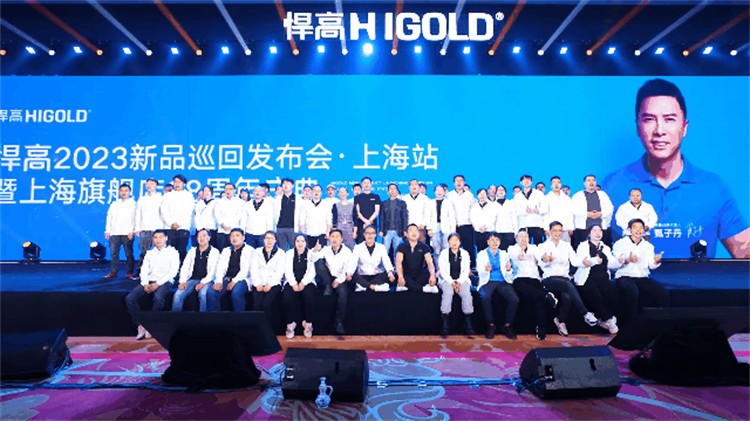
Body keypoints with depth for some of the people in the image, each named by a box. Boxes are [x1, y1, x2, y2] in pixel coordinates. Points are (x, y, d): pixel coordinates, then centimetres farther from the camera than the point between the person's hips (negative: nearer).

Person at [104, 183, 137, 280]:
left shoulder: (133, 203, 5)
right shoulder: (114, 204, 18)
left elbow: (134, 218, -2)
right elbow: (109, 217, 17)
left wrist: (131, 231, -10)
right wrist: (107, 230, 8)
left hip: (127, 233, -4)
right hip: (114, 233, 4)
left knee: (129, 254, -3)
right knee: (113, 253, 2)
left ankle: (129, 272, 2)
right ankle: (113, 272, 10)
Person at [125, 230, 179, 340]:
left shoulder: (173, 252, 5)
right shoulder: (149, 253, 20)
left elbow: (173, 271, -6)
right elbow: (144, 270, 11)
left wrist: (158, 283, -15)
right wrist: (145, 284, -9)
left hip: (164, 282, -5)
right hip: (149, 282, 5)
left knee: (158, 298, -36)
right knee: (130, 298, -20)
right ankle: (141, 326, -10)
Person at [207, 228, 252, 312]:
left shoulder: (249, 250, 5)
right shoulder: (226, 250, 21)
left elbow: (246, 269, -6)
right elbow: (220, 267, 9)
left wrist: (234, 281, -18)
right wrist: (219, 281, -10)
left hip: (241, 279, -4)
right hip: (226, 279, 4)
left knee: (236, 294, -36)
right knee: (211, 293, -24)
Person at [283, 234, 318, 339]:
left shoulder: (311, 254, 7)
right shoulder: (289, 253, 10)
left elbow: (311, 271, -3)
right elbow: (288, 271, 0)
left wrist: (303, 283, -18)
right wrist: (294, 284, -15)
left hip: (307, 282, -1)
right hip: (292, 282, 1)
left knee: (309, 296, -32)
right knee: (287, 297, -30)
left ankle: (308, 323, -15)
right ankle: (290, 323, -13)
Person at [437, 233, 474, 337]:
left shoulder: (465, 253, 12)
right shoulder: (443, 253, 6)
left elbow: (466, 270, 5)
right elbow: (443, 271, -1)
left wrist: (459, 282, -11)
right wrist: (452, 282, -14)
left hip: (462, 280, 2)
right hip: (447, 280, -2)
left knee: (467, 294, -30)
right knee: (447, 293, -34)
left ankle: (468, 323, -24)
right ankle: (445, 323, -32)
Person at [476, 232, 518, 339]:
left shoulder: (504, 254, 18)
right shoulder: (481, 254, 12)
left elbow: (509, 273, 13)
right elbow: (479, 271, 0)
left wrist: (509, 270, -12)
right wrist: (486, 270, -23)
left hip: (503, 281, 2)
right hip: (488, 281, -2)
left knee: (515, 299, -27)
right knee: (485, 297, -35)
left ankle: (507, 326, -8)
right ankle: (490, 325, -17)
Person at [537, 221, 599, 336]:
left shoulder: (566, 245, 19)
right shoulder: (543, 246, 9)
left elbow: (575, 261, 4)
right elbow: (541, 263, -10)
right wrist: (544, 260, -34)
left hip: (565, 278, 3)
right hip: (549, 279, -3)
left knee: (566, 296, -32)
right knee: (568, 285, -35)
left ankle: (561, 322, -16)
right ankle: (586, 313, -33)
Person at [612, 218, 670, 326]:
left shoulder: (648, 246, 15)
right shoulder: (620, 243, 1)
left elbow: (651, 265, 2)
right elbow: (616, 264, -12)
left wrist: (657, 261, -21)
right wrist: (627, 260, -32)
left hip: (643, 278, 5)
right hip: (624, 277, -5)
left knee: (663, 293, -17)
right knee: (633, 292, -35)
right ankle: (629, 323, -21)